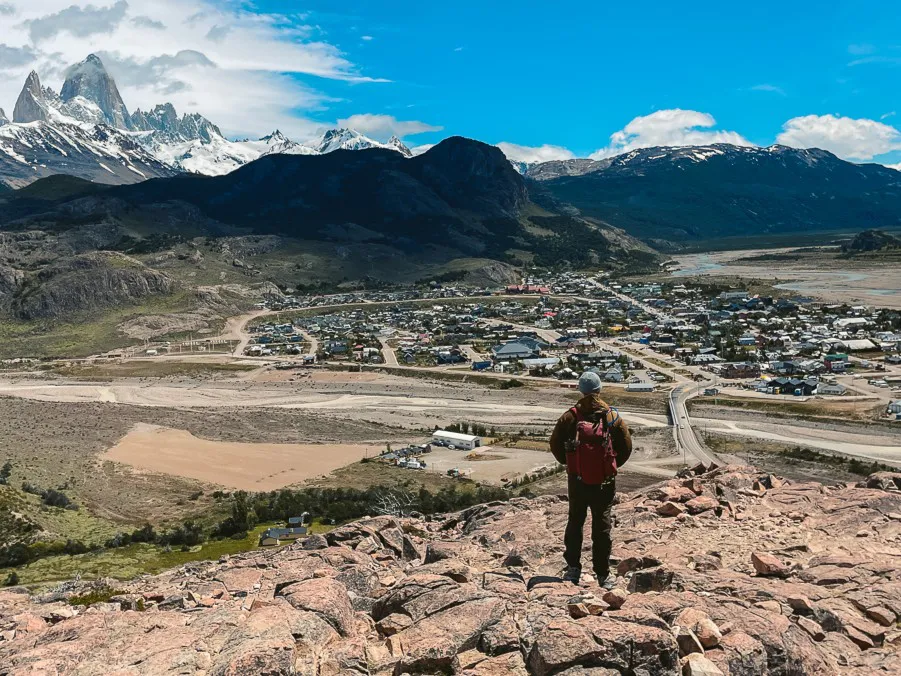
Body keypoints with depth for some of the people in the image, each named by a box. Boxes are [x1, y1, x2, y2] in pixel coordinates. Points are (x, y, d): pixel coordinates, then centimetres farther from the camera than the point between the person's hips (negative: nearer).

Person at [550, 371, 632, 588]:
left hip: (576, 479, 1)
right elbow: (626, 446, -3)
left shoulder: (570, 417, -8)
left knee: (575, 522, 16)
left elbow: (555, 444, -1)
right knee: (602, 526, 8)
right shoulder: (613, 417, -8)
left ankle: (573, 569, 19)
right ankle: (603, 574, 12)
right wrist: (613, 465, 11)